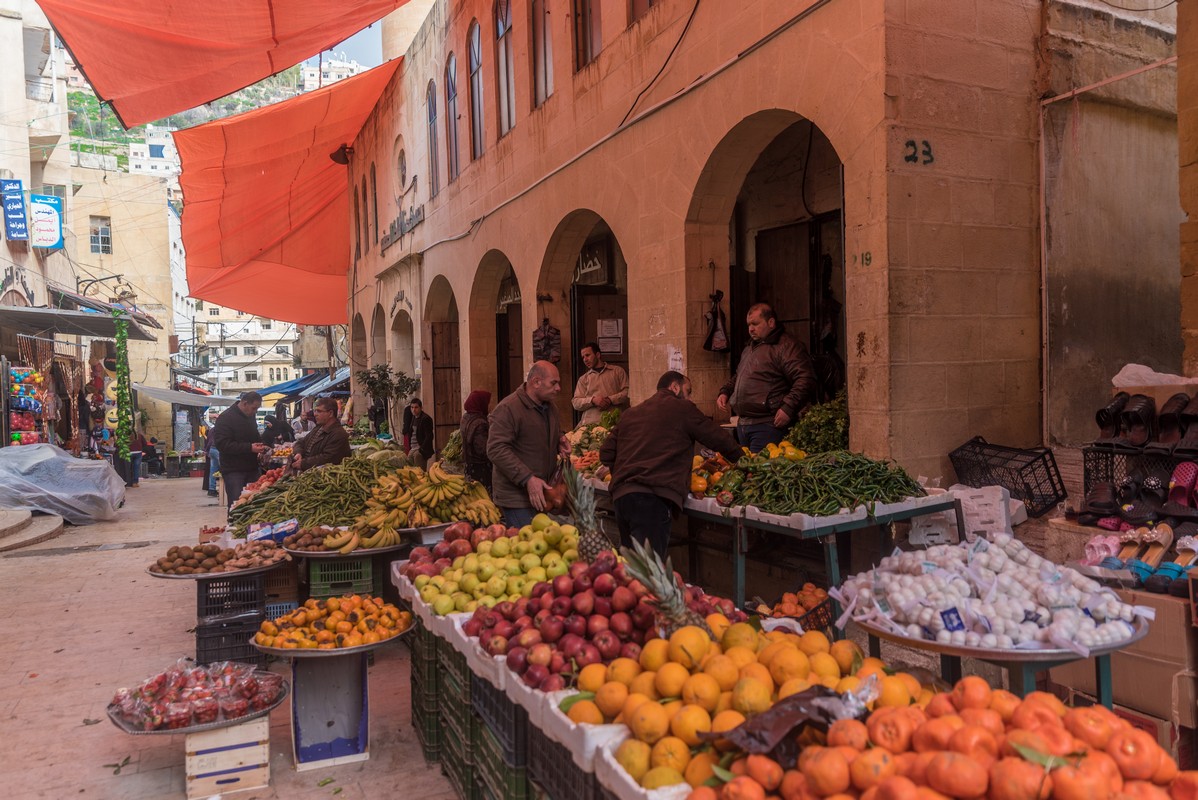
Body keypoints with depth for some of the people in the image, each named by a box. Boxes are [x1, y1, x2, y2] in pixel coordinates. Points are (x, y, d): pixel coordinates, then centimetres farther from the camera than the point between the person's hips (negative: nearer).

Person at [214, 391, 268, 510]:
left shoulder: (251, 416, 13)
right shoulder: (226, 417, -11)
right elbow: (221, 443, -21)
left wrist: (260, 446, 7)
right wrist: (249, 448, -24)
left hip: (251, 469, 7)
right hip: (233, 471, -7)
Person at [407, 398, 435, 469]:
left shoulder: (426, 418, -12)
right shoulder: (414, 417, 13)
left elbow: (429, 437, -15)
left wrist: (421, 449, -17)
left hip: (420, 451, -8)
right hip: (413, 449, 8)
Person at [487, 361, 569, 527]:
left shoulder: (549, 407, 13)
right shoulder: (508, 409, -15)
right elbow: (496, 449, -21)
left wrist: (560, 441, 5)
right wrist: (528, 479, -27)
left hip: (544, 493, 8)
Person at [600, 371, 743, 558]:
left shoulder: (629, 413, 24)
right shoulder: (683, 409, 7)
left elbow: (606, 453, 22)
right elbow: (720, 439, 12)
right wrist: (739, 458, 28)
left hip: (620, 494, 7)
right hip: (653, 498, -7)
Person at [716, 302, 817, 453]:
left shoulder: (787, 347, -9)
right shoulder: (750, 348, 21)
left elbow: (805, 379, -18)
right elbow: (738, 376, 36)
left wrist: (788, 408, -23)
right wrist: (725, 392, 18)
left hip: (768, 425, -9)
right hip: (742, 424, 9)